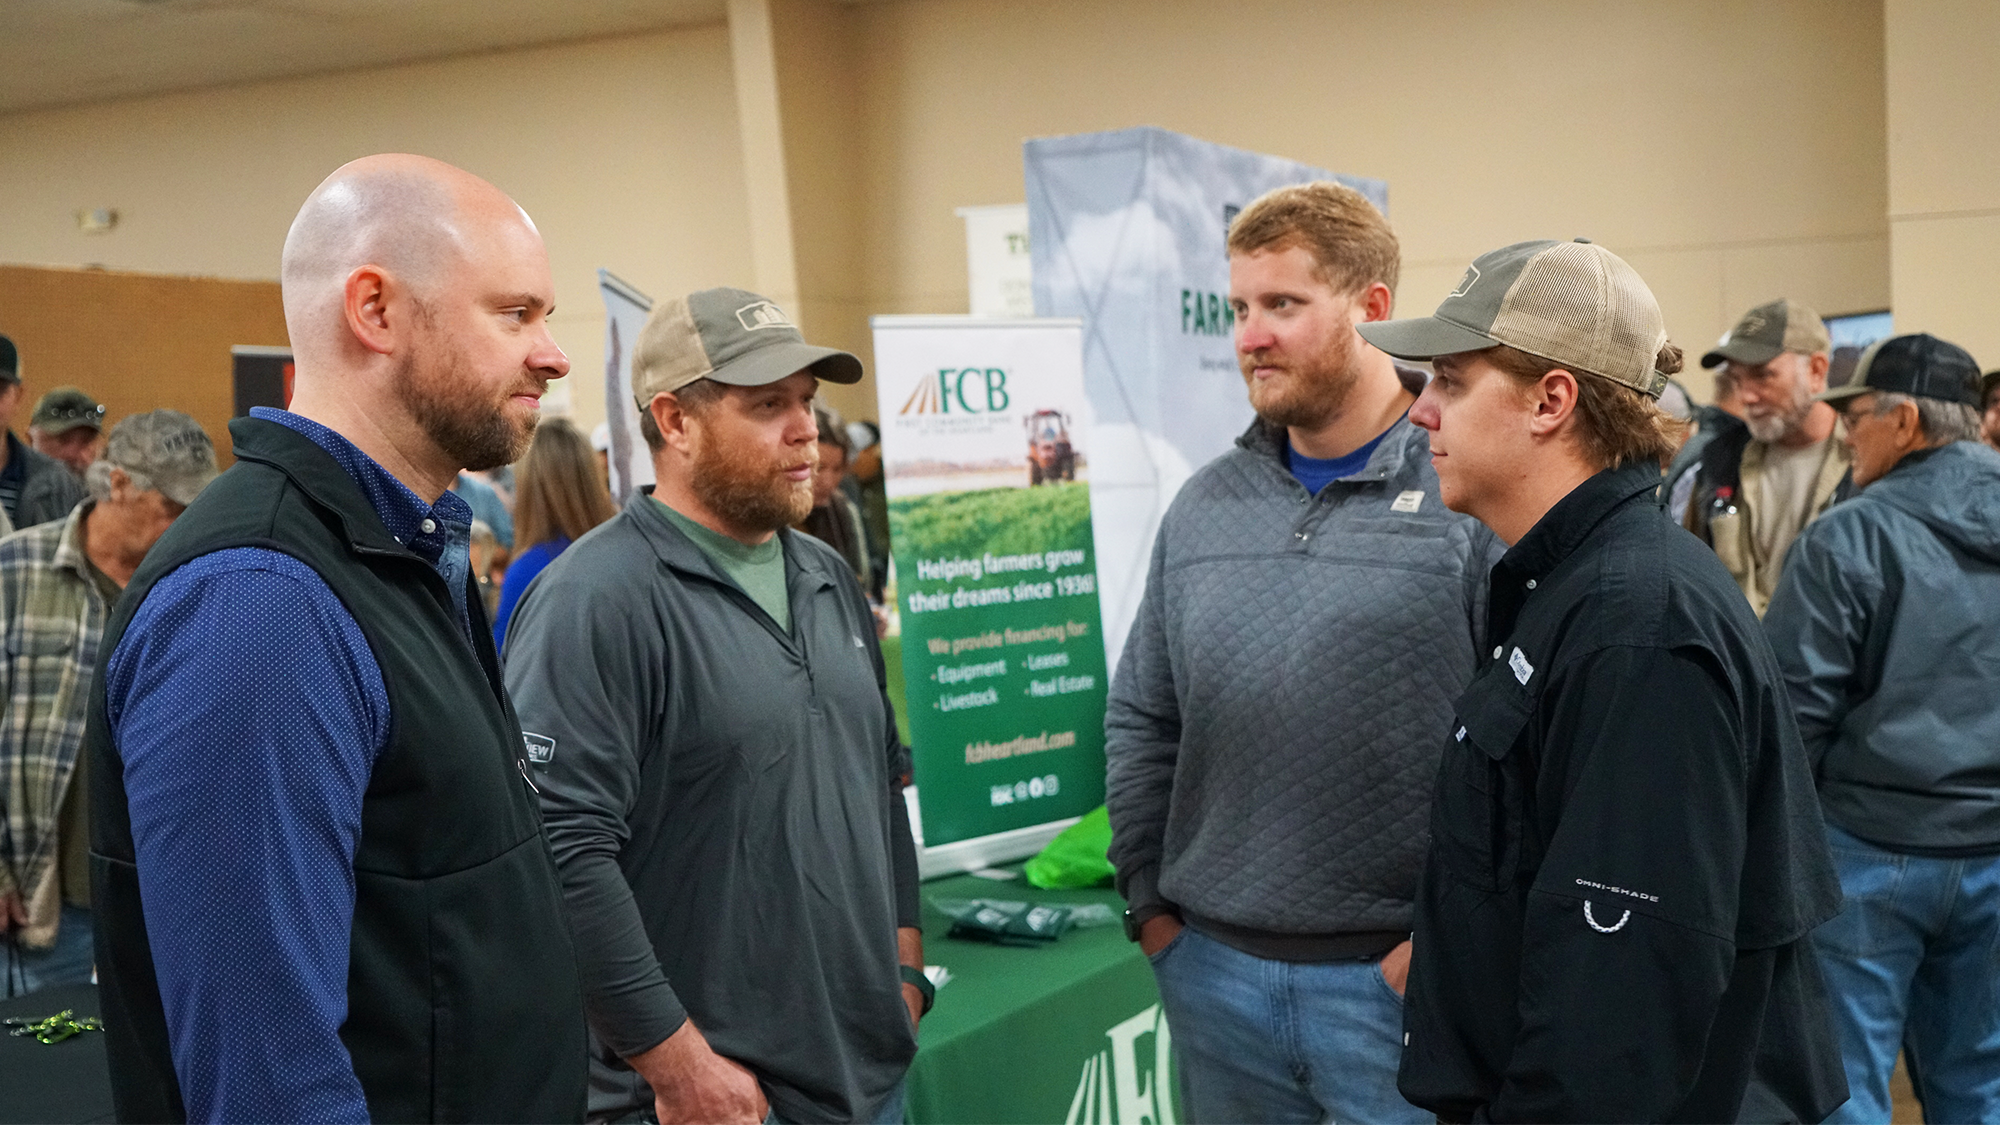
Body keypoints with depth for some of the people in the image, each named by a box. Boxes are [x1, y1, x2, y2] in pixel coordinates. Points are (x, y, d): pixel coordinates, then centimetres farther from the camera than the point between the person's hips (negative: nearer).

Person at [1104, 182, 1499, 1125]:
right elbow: (1141, 722, 14)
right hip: (1213, 969, 5)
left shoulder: (1473, 495, -10)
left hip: (1398, 976, -5)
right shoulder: (1205, 506, 8)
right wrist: (1148, 902, 9)